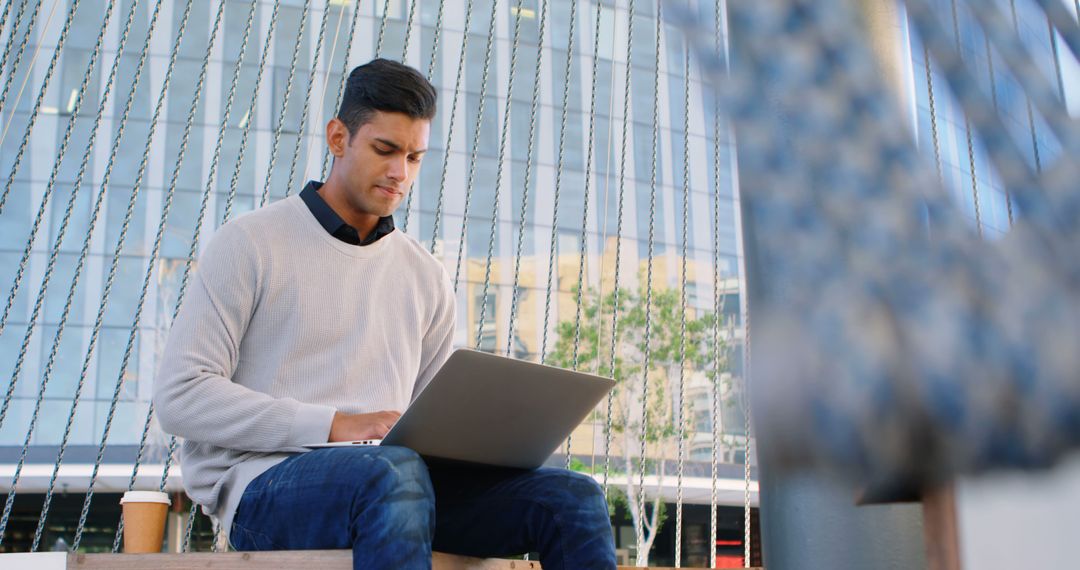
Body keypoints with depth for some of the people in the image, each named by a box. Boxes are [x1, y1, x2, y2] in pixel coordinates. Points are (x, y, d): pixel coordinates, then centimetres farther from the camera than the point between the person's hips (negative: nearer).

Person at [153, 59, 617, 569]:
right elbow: (179, 397, -6)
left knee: (571, 496, -18)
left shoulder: (426, 277, 16)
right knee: (394, 474, -38)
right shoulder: (249, 244, 3)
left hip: (400, 478, 4)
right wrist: (335, 425, -16)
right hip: (265, 481, -4)